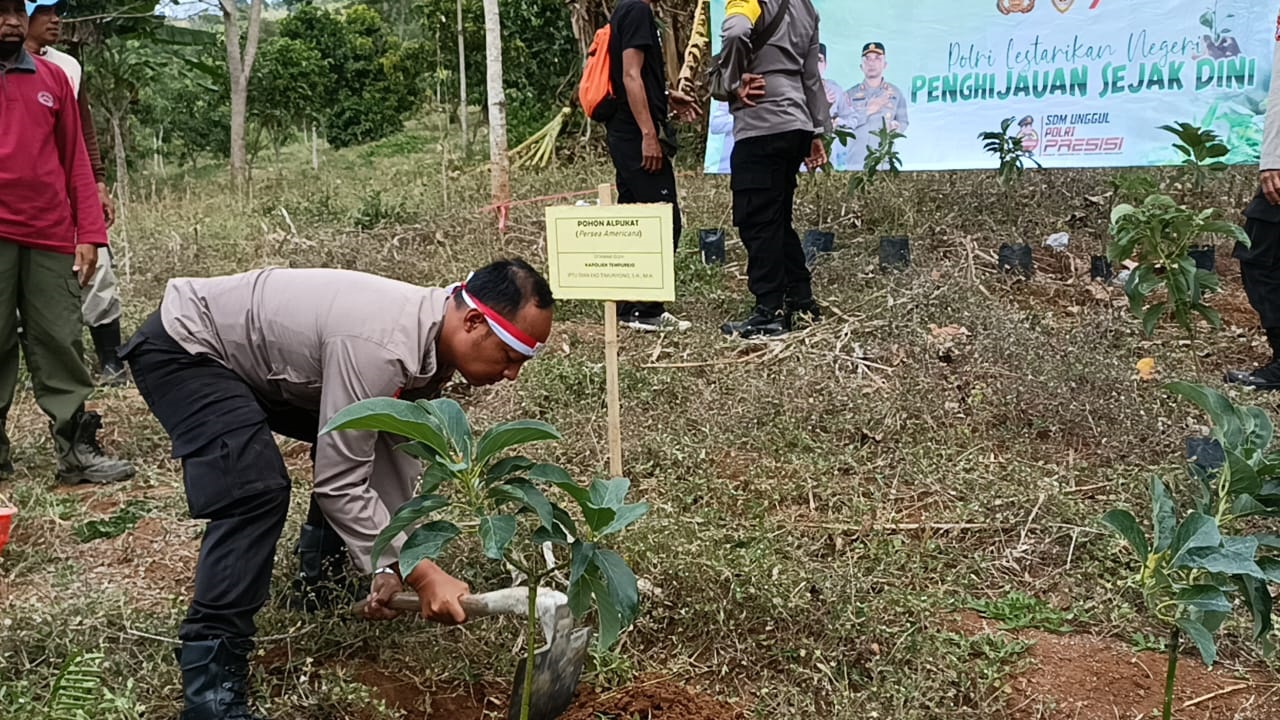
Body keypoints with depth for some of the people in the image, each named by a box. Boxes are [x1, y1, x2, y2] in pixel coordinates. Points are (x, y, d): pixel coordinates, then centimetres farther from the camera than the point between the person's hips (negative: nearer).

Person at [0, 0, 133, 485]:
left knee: (59, 343, 1)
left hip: (51, 237, 2)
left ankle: (77, 451, 2)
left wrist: (90, 234, 4)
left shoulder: (53, 78, 12)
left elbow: (75, 160, 12)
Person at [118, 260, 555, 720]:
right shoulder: (379, 346, -37)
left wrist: (389, 563, -6)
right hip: (183, 346, -9)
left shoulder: (433, 337, -8)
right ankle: (210, 678, -19)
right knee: (257, 491, -26)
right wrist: (421, 574, -30)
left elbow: (398, 453, -1)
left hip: (251, 347, 9)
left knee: (352, 441, 13)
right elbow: (339, 483, -32)